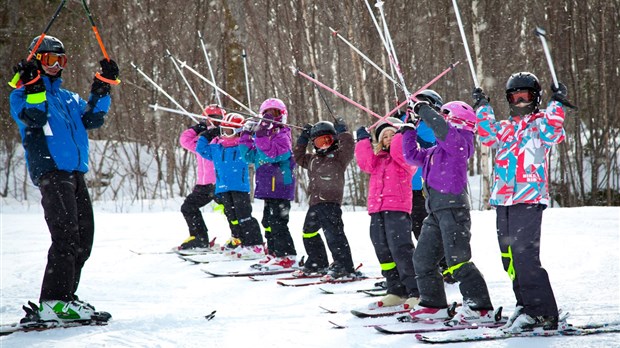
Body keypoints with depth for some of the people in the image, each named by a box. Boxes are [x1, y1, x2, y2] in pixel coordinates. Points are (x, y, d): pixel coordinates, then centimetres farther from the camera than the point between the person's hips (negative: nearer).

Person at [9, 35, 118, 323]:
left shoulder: (69, 98, 25)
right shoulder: (23, 94, 3)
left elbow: (91, 120, 15)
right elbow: (35, 118, -16)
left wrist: (102, 90, 9)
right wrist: (33, 89, -26)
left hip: (75, 173, 8)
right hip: (50, 171, -8)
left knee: (83, 237, 7)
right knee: (67, 236, -18)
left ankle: (64, 297, 13)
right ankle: (54, 302, -21)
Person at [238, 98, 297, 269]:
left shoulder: (283, 135, -9)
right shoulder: (263, 136, 17)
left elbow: (272, 154, -24)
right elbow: (250, 156, 15)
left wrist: (261, 135, -28)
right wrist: (246, 135, 9)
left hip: (280, 187, -9)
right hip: (268, 188, 9)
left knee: (277, 222, -10)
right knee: (268, 222, 14)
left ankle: (287, 256, -7)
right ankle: (274, 253, 22)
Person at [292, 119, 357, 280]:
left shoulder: (339, 156, 0)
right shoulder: (312, 159, 22)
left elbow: (348, 148, -17)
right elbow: (298, 157, 31)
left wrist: (342, 132, -13)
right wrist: (303, 139, 23)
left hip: (331, 201, -9)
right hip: (315, 202, 9)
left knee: (333, 233, -16)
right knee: (309, 232, 18)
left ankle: (345, 267, -15)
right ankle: (317, 264, 32)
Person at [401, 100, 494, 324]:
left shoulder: (458, 142, -6)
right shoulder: (437, 151, 22)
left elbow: (440, 127, -25)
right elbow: (412, 155, 34)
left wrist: (424, 110, -12)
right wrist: (408, 131, 27)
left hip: (454, 208, -10)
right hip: (437, 211, 10)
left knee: (457, 260, -14)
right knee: (423, 259, 12)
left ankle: (481, 308, -13)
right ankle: (434, 304, 19)